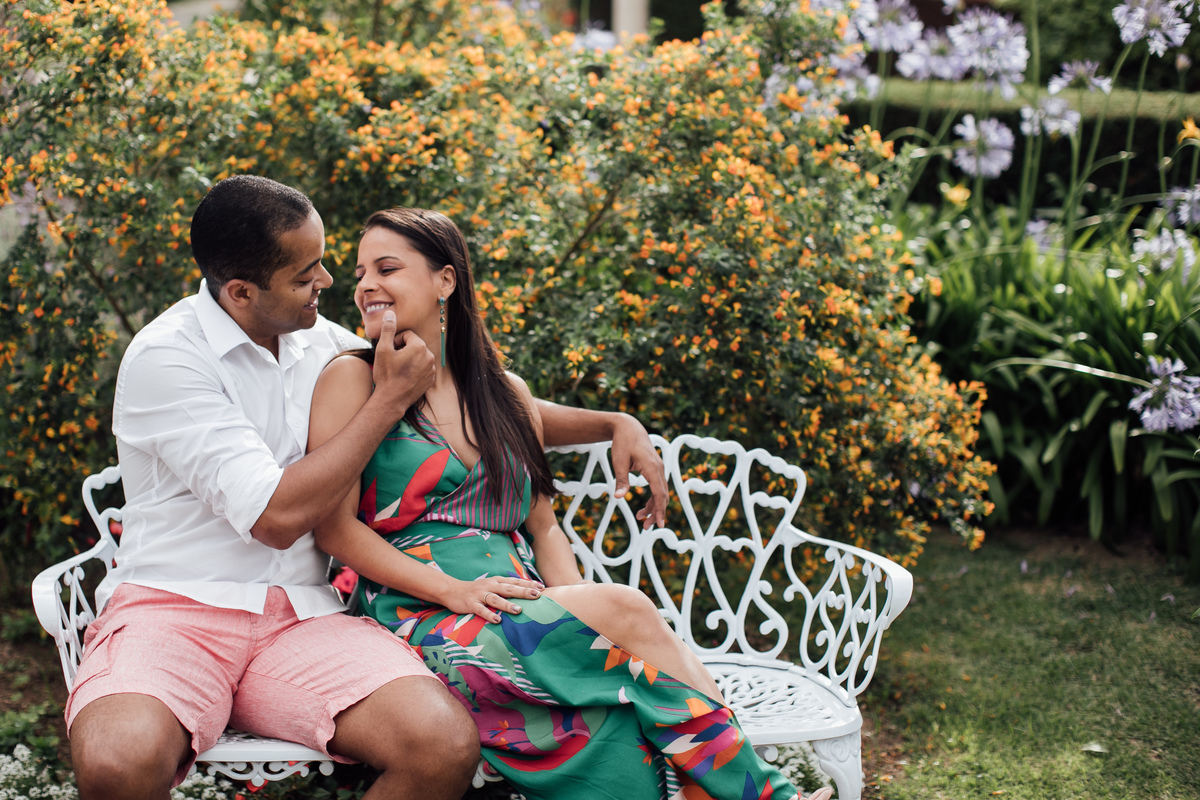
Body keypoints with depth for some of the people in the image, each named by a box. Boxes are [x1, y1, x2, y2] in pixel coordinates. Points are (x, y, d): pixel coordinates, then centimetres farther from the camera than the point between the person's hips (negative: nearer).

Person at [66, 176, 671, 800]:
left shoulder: (322, 344, 11)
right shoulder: (165, 357, -9)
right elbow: (277, 516, -16)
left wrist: (614, 425, 18)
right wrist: (391, 398, -8)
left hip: (300, 611, 5)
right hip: (173, 607, -4)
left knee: (446, 744, -25)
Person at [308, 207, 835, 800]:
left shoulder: (504, 392, 20)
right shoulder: (353, 379, 5)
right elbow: (334, 527, -3)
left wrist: (573, 600, -4)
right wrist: (454, 591, -14)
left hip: (524, 618, 5)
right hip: (426, 618, -5)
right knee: (627, 609, -27)